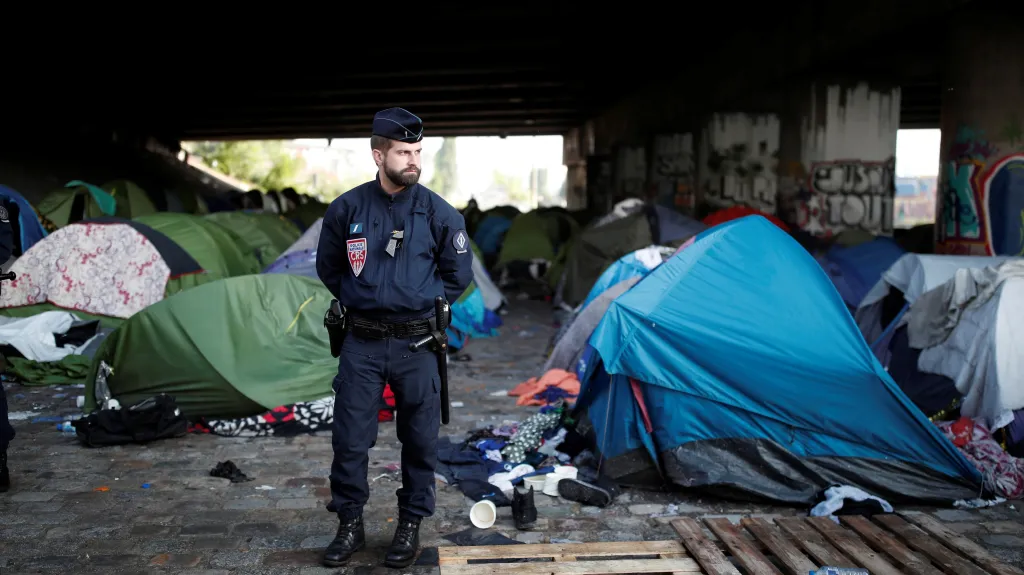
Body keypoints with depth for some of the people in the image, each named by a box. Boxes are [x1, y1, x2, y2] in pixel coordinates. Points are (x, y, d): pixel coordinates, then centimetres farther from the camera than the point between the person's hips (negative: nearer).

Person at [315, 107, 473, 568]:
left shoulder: (439, 213, -5)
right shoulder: (347, 209, -2)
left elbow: (458, 274, 5)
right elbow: (328, 267, 13)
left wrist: (421, 303, 4)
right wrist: (358, 300, 9)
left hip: (416, 344, -1)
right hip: (360, 343, 1)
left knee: (419, 439, 8)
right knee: (350, 437, 5)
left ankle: (410, 525, 25)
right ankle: (350, 525, 22)